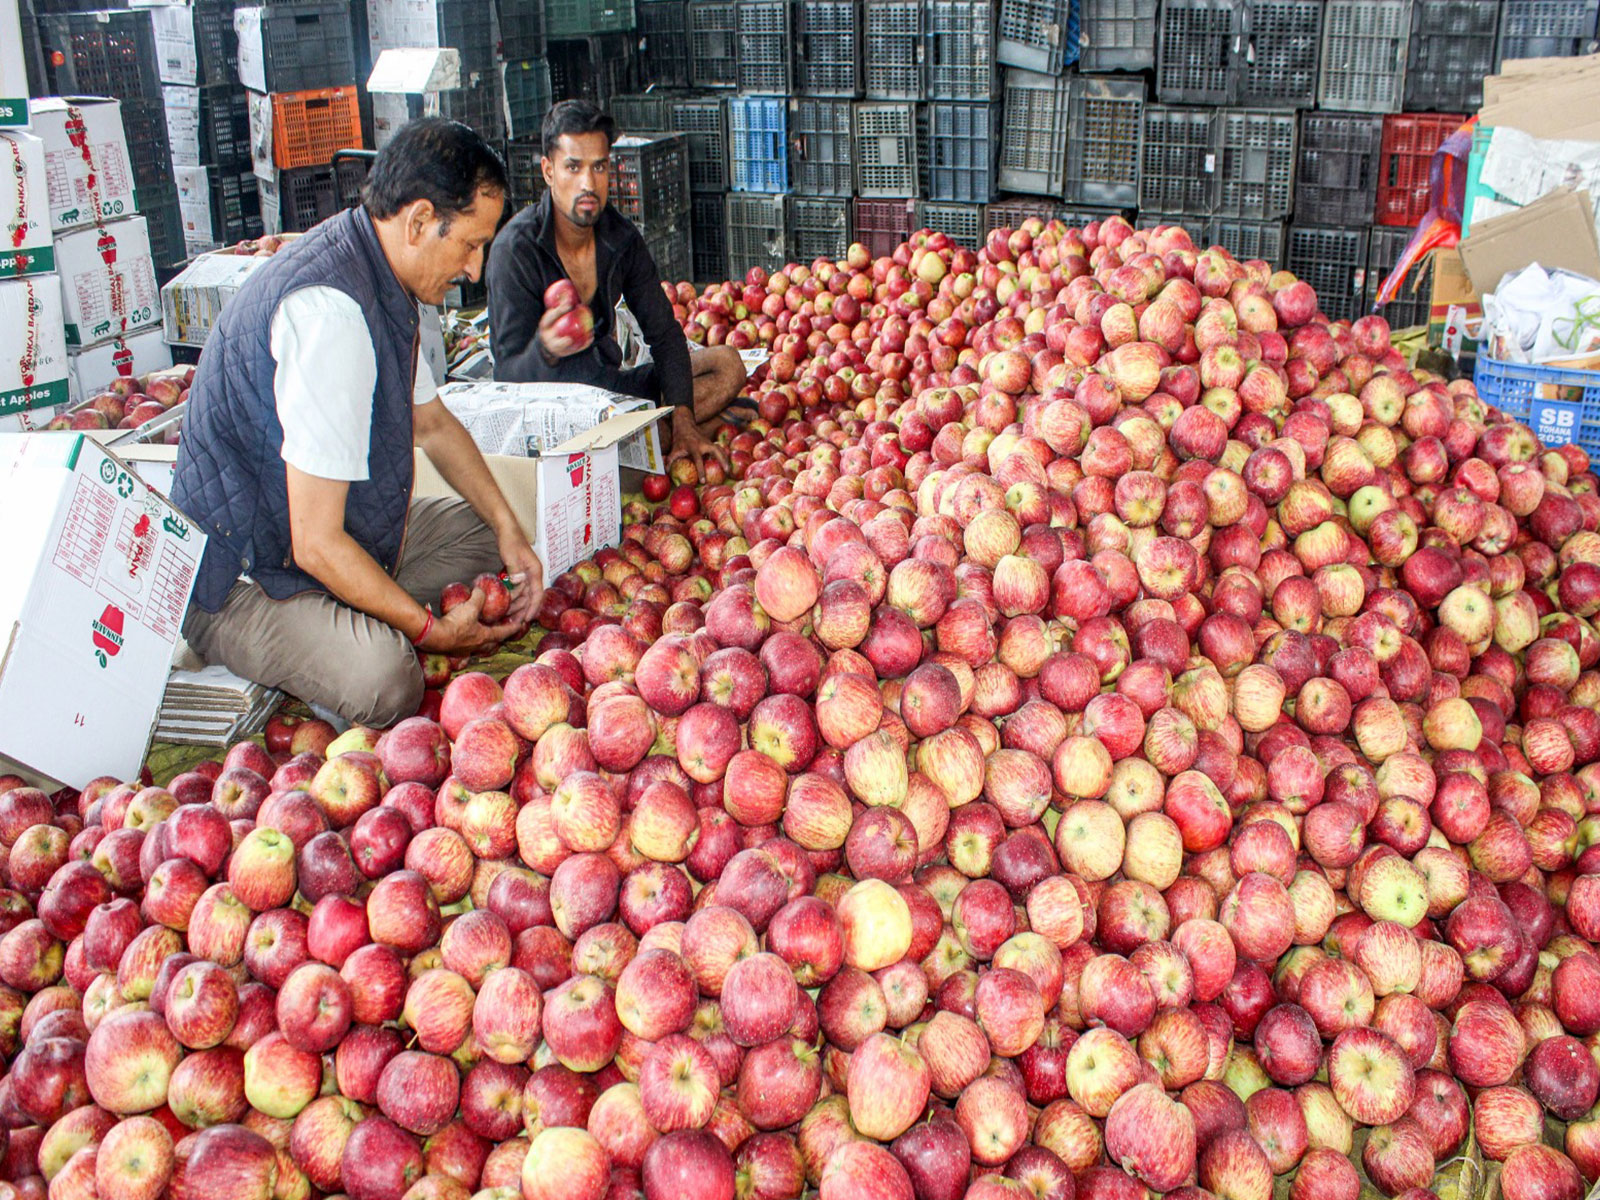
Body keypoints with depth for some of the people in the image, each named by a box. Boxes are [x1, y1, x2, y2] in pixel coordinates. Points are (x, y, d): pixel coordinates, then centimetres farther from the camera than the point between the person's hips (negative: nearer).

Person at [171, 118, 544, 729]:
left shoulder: (383, 281, 3)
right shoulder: (329, 312, -29)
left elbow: (432, 422, 21)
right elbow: (316, 544, -29)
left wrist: (509, 529, 11)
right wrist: (430, 629, -18)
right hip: (242, 579, -10)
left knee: (483, 530, 15)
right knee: (383, 681, -35)